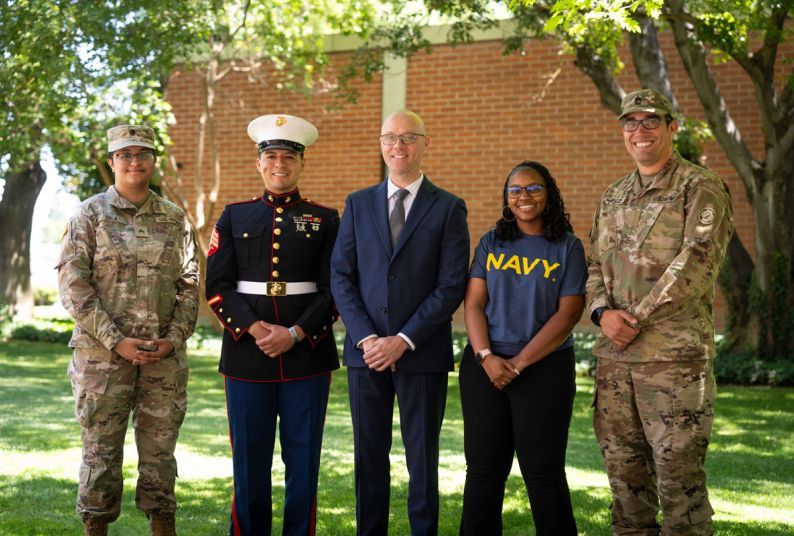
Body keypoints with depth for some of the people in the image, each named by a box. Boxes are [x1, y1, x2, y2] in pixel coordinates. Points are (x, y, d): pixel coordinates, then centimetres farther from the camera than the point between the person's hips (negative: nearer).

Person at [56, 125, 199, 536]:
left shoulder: (174, 218, 9)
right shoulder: (90, 215, 1)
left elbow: (189, 284, 9)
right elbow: (72, 286, -5)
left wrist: (175, 337, -6)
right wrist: (117, 342, -12)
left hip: (165, 358, 2)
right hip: (102, 358, -2)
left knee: (160, 452, 8)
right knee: (101, 452, 3)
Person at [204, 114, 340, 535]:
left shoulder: (325, 220, 7)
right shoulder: (234, 217, 9)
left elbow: (334, 289, 0)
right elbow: (217, 285, 2)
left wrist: (295, 334, -12)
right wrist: (254, 328, -12)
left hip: (307, 354, 0)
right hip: (246, 355, 1)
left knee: (303, 457, 3)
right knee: (249, 458, 4)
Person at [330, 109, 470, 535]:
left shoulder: (449, 208, 2)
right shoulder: (358, 204, 10)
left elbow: (452, 285, -5)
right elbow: (341, 277, 5)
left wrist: (404, 340, -12)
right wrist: (366, 337, -8)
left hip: (423, 353, -2)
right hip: (366, 351, 2)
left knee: (422, 458, 5)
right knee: (369, 456, 8)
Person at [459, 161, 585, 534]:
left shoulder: (568, 247, 2)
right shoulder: (491, 243, 11)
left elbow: (568, 313, -6)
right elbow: (473, 304, 5)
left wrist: (519, 363, -13)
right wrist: (486, 357, -11)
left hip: (544, 368, -3)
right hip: (483, 367, 3)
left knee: (543, 472, 0)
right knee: (483, 469, 5)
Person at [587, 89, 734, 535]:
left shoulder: (701, 189, -3)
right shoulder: (614, 197, 18)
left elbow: (694, 265, -14)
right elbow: (595, 265, 17)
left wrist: (638, 318, -14)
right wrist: (603, 311, -4)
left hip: (674, 352, -6)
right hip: (615, 355, 7)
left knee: (678, 469, -4)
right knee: (623, 465, 11)